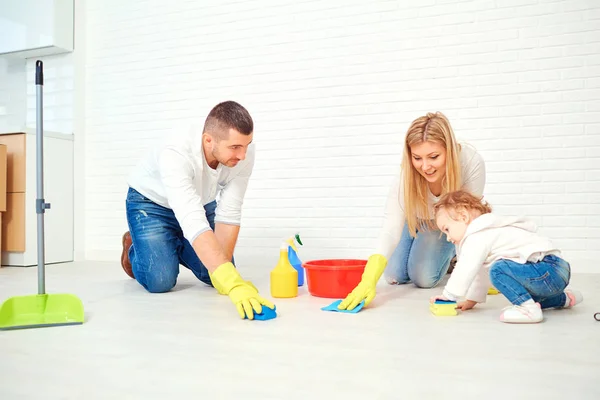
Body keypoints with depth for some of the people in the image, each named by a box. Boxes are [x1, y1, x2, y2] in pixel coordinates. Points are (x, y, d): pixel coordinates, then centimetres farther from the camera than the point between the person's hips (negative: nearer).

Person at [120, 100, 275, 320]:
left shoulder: (243, 151, -29)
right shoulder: (176, 153, -42)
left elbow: (229, 214, -22)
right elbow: (193, 223, -52)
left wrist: (225, 276, -23)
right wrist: (232, 282, -60)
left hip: (201, 202, 4)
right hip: (151, 202, -4)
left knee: (219, 275, -2)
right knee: (160, 280, -18)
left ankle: (173, 246, 26)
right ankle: (134, 248, 16)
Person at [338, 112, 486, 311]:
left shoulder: (472, 163, -39)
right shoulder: (406, 177, -38)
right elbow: (391, 229, -44)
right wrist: (369, 281, -56)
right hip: (415, 219, 1)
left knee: (424, 278, -14)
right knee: (395, 276, 0)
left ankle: (450, 253, 18)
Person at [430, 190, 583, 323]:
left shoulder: (477, 237, -11)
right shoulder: (486, 232, 23)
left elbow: (465, 270, -14)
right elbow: (481, 272, 29)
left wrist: (447, 295, -3)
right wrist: (472, 299, 29)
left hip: (549, 272, -11)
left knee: (499, 269, -23)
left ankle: (529, 308, -25)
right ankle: (564, 298, 35)